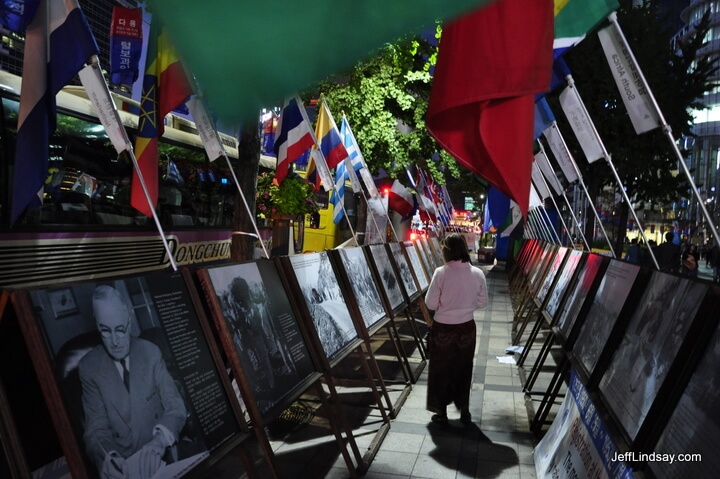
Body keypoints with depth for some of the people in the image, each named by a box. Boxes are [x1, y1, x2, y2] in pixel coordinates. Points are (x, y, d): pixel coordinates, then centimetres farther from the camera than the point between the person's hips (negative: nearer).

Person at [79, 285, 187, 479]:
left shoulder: (151, 352, -2)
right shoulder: (89, 367, -3)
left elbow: (176, 407, -6)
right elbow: (96, 429, -5)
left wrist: (158, 443, -24)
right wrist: (108, 458, -26)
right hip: (122, 463, 0)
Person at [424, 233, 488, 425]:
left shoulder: (441, 273, -18)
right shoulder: (477, 273, -8)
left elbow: (431, 304, -13)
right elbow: (483, 303, 1)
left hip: (443, 329, -3)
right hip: (467, 328, 3)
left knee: (440, 371, 15)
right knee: (463, 370, 20)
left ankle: (441, 413, 26)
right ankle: (464, 411, 33)